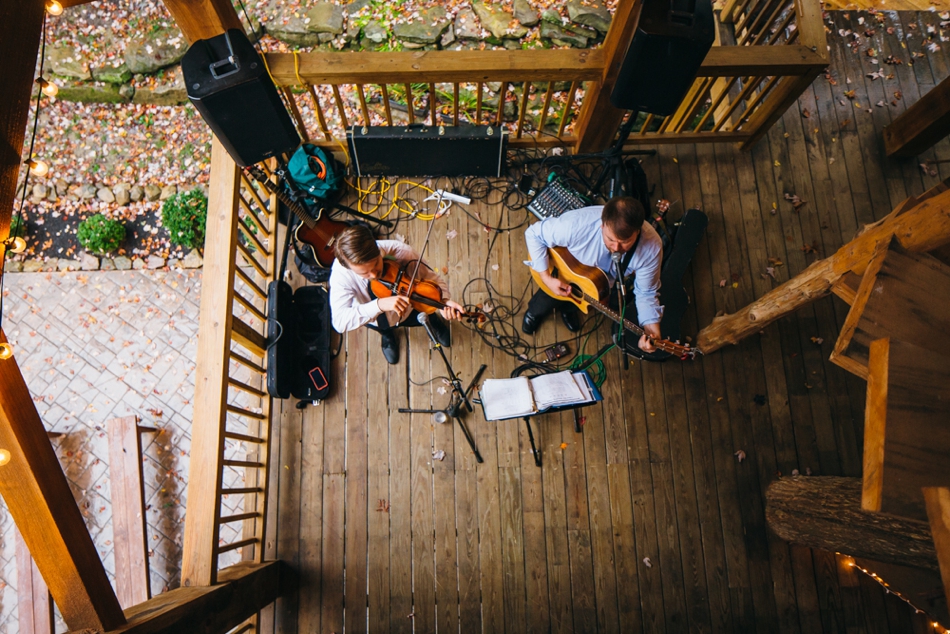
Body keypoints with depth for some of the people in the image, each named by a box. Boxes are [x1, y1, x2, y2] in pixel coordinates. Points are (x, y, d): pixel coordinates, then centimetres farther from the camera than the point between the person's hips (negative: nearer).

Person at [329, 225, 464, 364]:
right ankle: (386, 334, 26)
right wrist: (379, 304, -57)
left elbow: (431, 278, -25)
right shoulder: (340, 273, -38)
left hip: (410, 309, -1)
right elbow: (339, 321, -44)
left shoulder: (399, 251, -38)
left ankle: (434, 321, 43)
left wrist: (443, 299, -46)